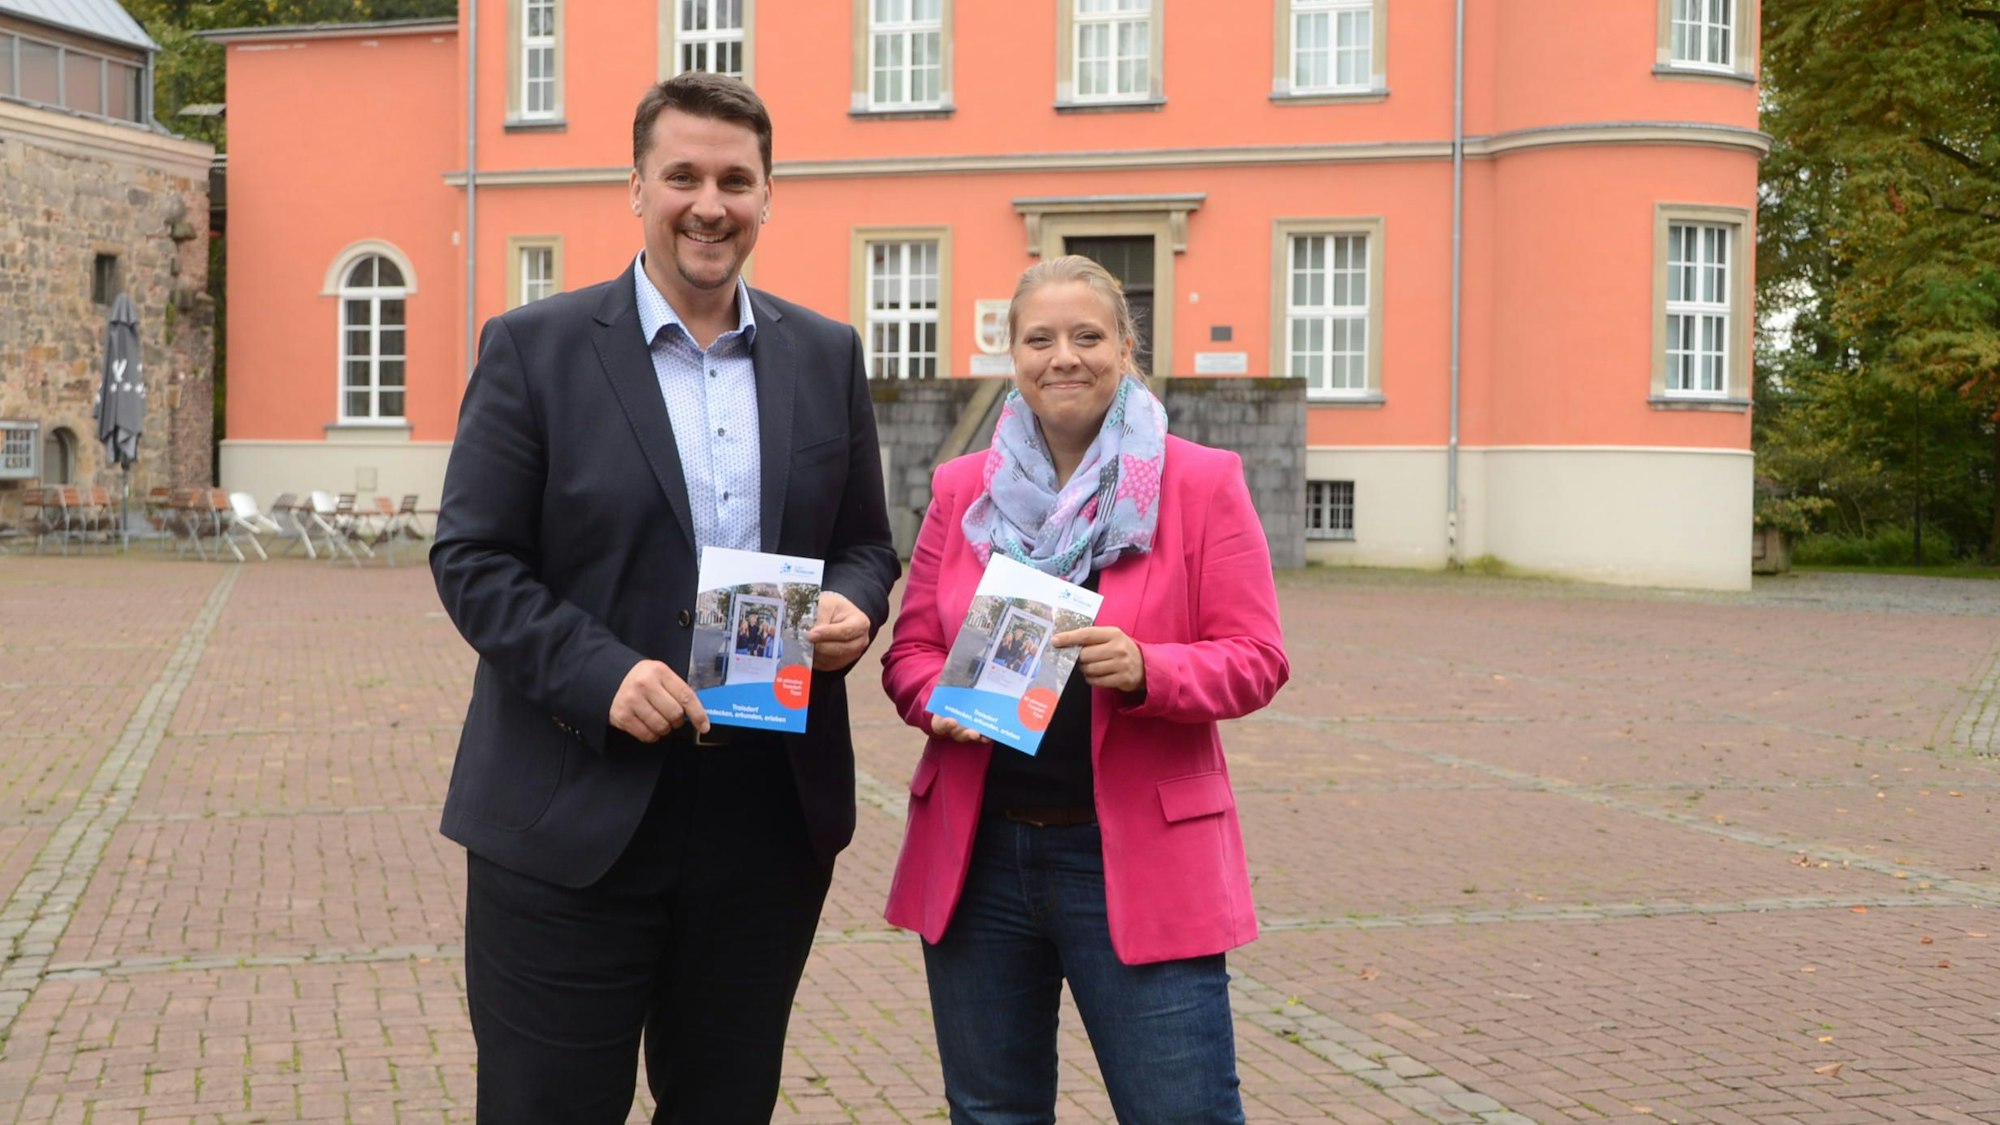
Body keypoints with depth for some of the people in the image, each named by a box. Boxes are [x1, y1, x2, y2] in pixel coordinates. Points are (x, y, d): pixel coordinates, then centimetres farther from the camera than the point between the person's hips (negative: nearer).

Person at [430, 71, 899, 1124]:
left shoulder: (827, 356, 9)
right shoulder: (533, 348, -2)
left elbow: (865, 543, 15)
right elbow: (470, 558, -5)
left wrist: (852, 606, -9)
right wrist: (601, 675, -20)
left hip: (770, 821, 4)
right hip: (572, 822, -3)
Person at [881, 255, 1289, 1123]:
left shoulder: (1201, 483, -1)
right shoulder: (962, 489, 9)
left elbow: (1254, 660, -4)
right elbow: (910, 648, 11)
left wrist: (1146, 671, -23)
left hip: (1137, 855, -3)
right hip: (976, 853, 4)